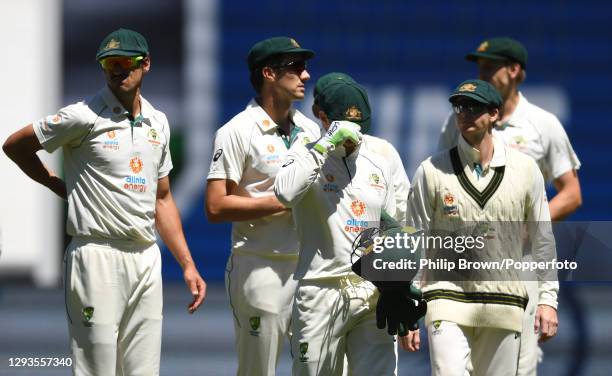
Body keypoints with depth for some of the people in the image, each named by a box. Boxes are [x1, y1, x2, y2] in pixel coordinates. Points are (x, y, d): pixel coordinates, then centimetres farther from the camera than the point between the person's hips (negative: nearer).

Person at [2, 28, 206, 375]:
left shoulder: (158, 123, 13)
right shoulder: (84, 117, -6)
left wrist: (188, 264, 13)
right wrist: (64, 189, 6)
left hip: (147, 258, 6)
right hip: (98, 256, -6)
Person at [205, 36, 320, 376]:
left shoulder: (310, 130, 15)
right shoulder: (237, 132, -6)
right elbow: (216, 207, -12)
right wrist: (282, 202, -14)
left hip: (310, 265, 6)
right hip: (262, 268, -6)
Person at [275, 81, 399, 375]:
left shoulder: (378, 166, 14)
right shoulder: (306, 158, 0)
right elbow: (285, 193, -24)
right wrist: (326, 145, -21)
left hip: (373, 296, 4)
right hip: (322, 293, -4)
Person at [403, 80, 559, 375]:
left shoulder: (525, 169, 6)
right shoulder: (431, 171, 1)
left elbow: (543, 239, 11)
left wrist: (547, 299, 5)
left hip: (505, 304, 2)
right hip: (448, 298, -2)